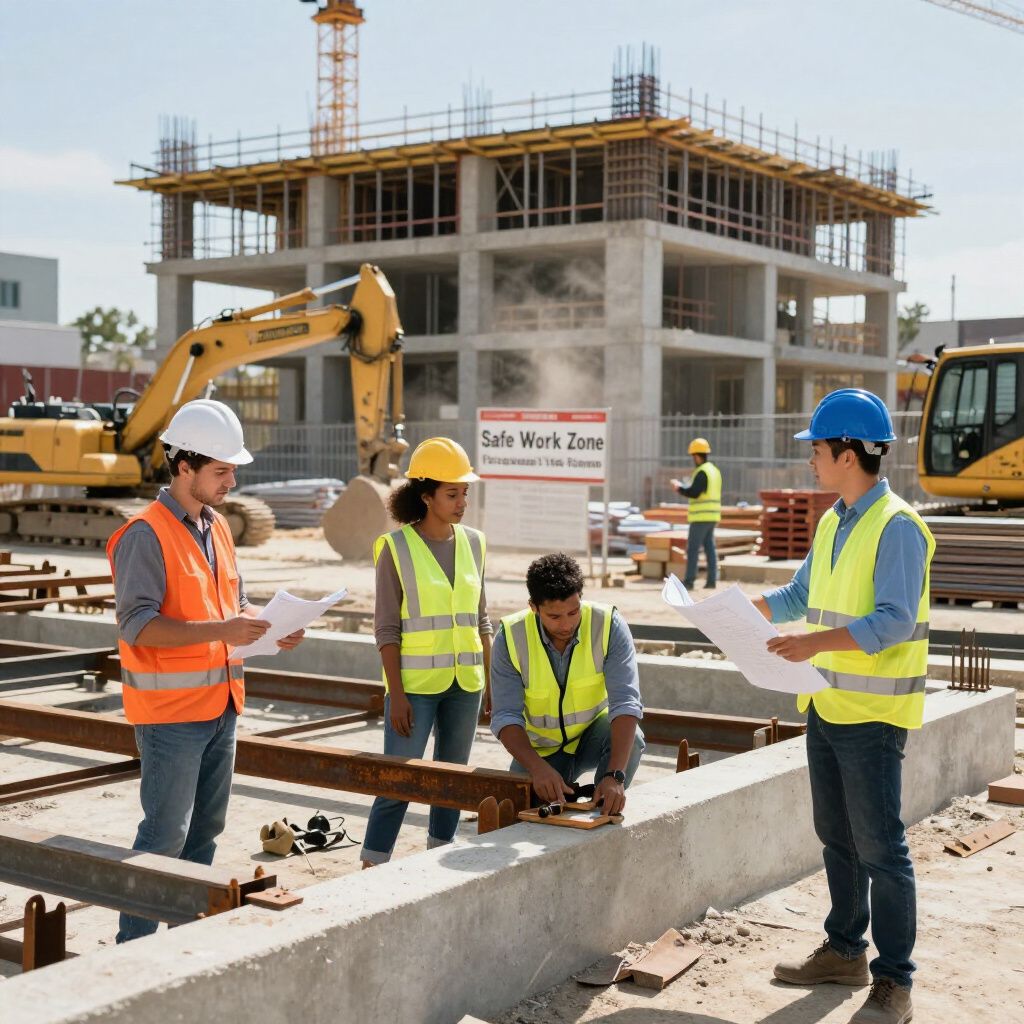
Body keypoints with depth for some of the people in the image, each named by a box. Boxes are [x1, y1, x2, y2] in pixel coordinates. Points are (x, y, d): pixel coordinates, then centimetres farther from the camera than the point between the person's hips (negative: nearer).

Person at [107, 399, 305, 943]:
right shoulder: (146, 534, -14)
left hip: (221, 704, 8)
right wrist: (221, 631, -28)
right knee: (165, 835, -5)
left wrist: (268, 626, 1)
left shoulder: (218, 528, 12)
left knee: (206, 828, 15)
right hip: (170, 711, -8)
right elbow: (137, 624, -21)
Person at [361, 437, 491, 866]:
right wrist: (396, 694, -12)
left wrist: (491, 680, 10)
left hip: (465, 682, 5)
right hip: (416, 682, -5)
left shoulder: (472, 543, 6)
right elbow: (386, 629, -7)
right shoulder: (397, 548, -7)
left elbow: (480, 619, 13)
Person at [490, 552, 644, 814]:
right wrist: (538, 767, -41)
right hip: (541, 749, 1)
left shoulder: (609, 625, -23)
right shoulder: (510, 637, -20)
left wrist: (615, 775, -44)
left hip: (594, 735, 0)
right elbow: (505, 716, -22)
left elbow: (626, 702, -31)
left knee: (630, 737, -32)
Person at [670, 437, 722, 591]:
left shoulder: (702, 472, -15)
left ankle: (689, 581, -5)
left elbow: (693, 493, -22)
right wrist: (683, 486, 20)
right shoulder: (715, 471, 15)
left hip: (701, 517, -9)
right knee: (709, 548, 8)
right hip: (711, 516, 9)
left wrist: (679, 488, -5)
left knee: (693, 549, -5)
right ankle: (712, 580, 5)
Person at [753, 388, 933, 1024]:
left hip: (872, 712, -9)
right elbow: (800, 596, 20)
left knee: (880, 848, -3)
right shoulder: (833, 523, 11)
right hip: (826, 705, 9)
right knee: (837, 837, 18)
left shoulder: (896, 527, -16)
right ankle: (845, 950, 33)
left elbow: (895, 621, -24)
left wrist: (819, 642, -34)